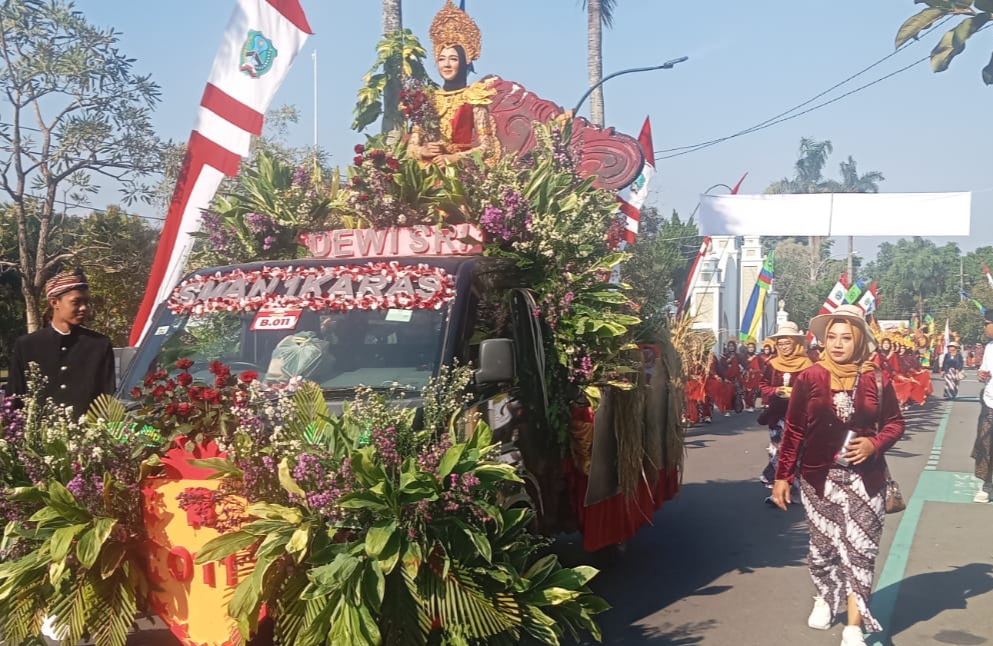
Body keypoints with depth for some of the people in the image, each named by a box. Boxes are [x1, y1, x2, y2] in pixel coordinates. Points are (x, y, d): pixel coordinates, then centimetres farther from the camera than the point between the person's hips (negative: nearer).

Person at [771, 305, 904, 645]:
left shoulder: (877, 380, -2)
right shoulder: (809, 378, -5)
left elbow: (895, 422, 7)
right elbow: (794, 430, -1)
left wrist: (875, 443, -14)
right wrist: (782, 475, -2)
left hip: (865, 477, 0)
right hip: (819, 476, 0)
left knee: (860, 548, -1)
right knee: (823, 545, 11)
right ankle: (824, 597, 38)